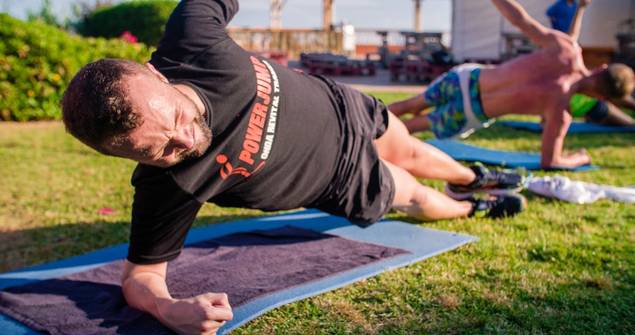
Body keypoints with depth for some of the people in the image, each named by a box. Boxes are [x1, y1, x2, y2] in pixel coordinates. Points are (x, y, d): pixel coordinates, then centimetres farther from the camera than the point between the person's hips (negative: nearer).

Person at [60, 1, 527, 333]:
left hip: (340, 107, 3)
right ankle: (470, 209, 64)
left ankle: (471, 177, 70)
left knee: (408, 152, 31)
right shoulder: (166, 186, -41)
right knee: (410, 195, 23)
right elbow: (140, 275, -31)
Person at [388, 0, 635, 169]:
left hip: (466, 76, 4)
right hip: (468, 115, -4)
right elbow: (548, 162, -13)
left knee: (411, 106, 28)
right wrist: (580, 159, 5)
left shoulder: (567, 47, -14)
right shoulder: (560, 111, -23)